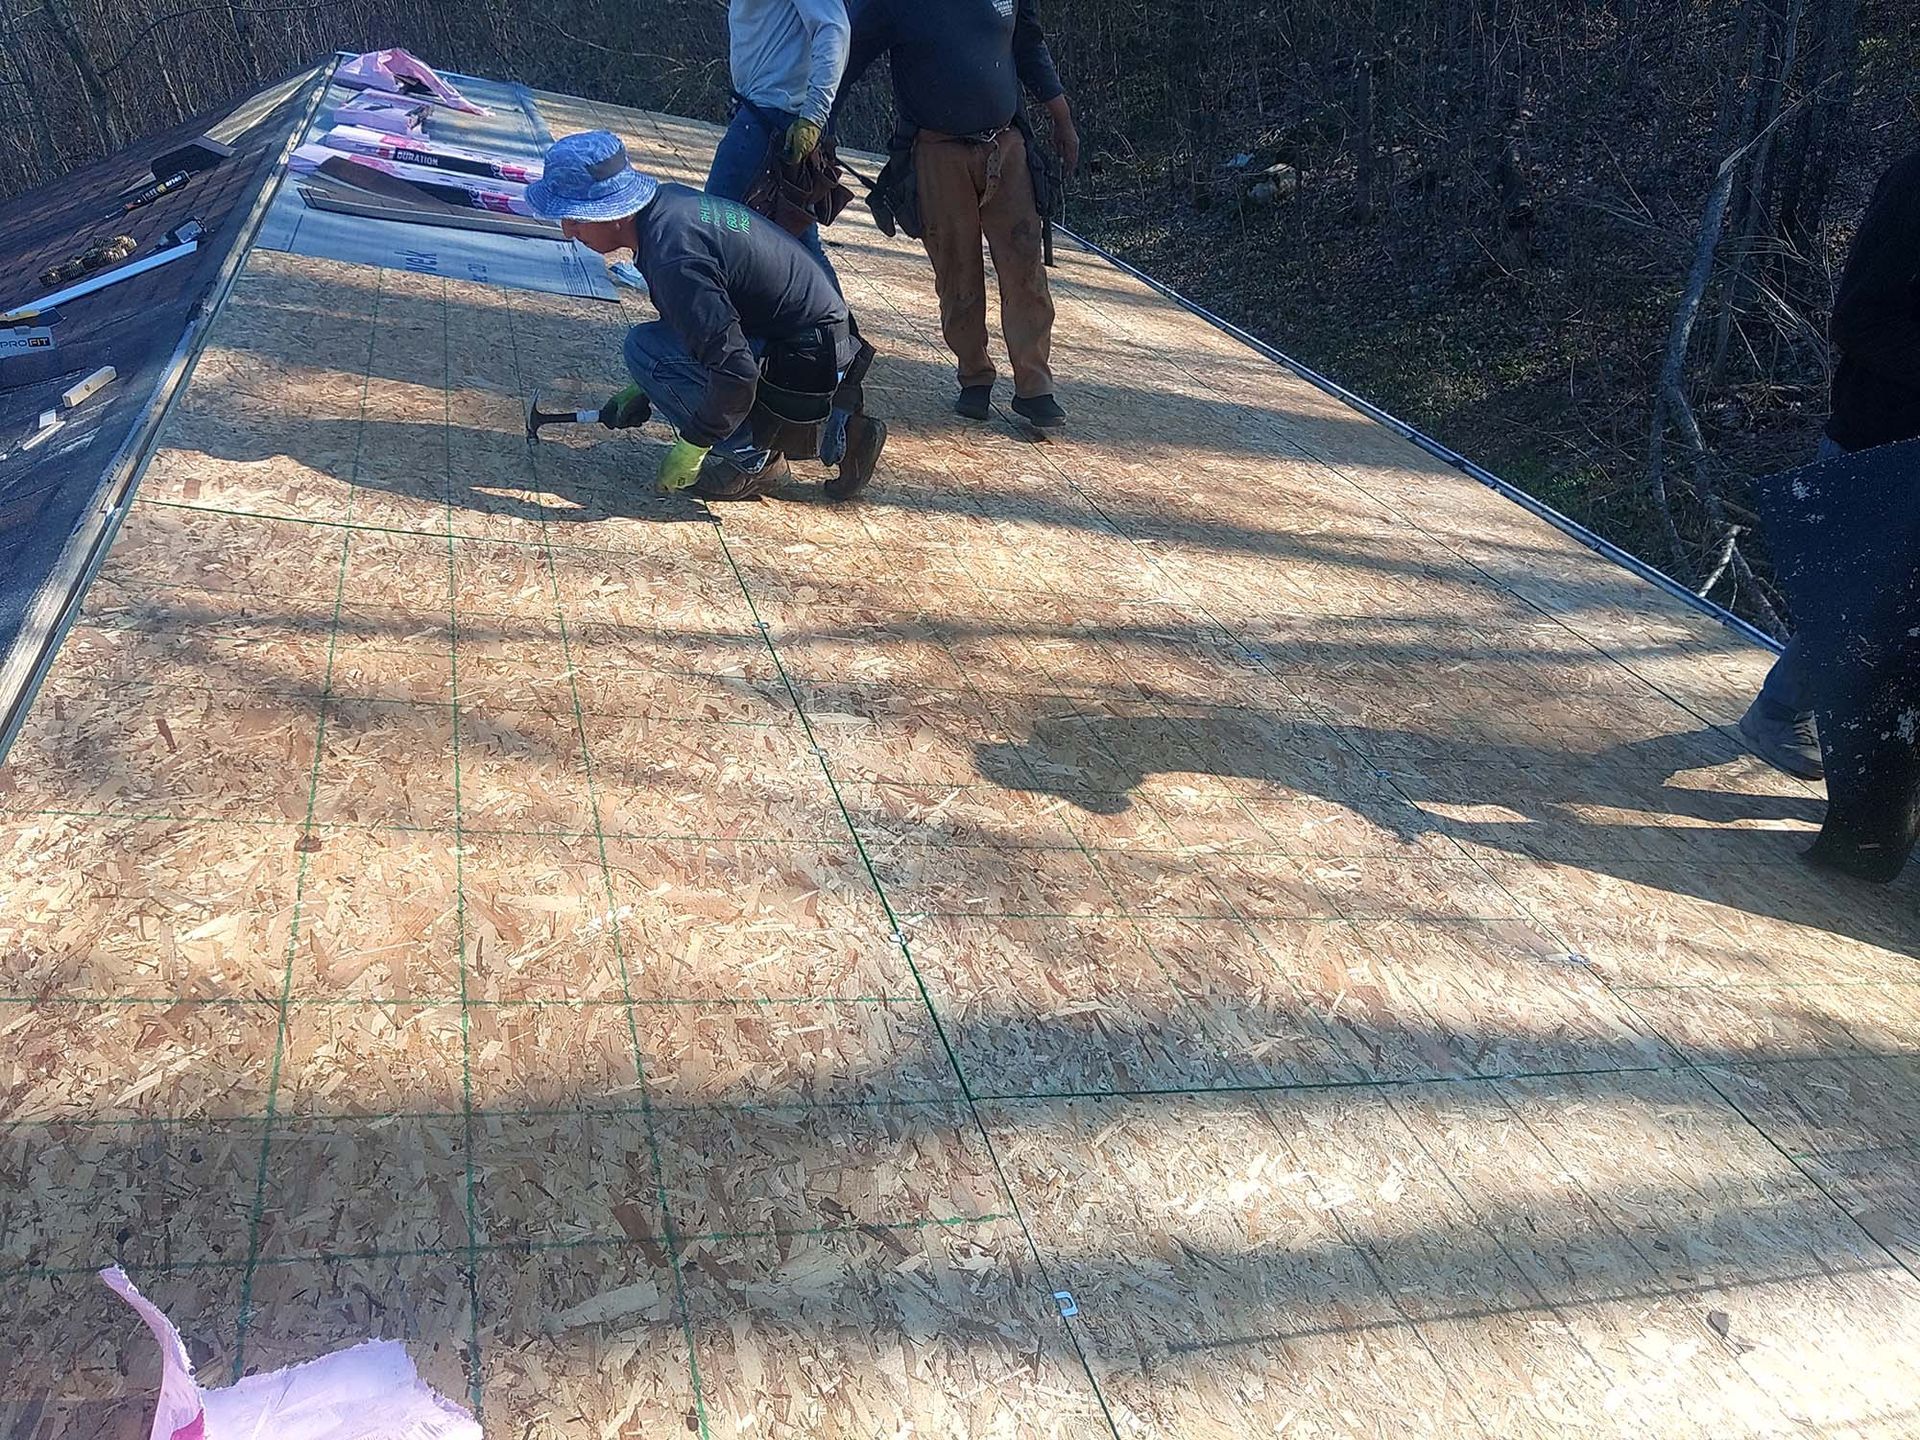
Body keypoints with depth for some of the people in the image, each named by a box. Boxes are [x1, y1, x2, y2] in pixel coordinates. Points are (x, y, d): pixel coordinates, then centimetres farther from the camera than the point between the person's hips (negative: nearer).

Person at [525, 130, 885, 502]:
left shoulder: (672, 256, -25)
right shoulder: (668, 199, 5)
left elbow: (735, 370, -29)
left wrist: (692, 448, -16)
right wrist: (643, 391, 20)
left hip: (806, 364, -9)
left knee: (645, 347, -10)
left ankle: (753, 460, -3)